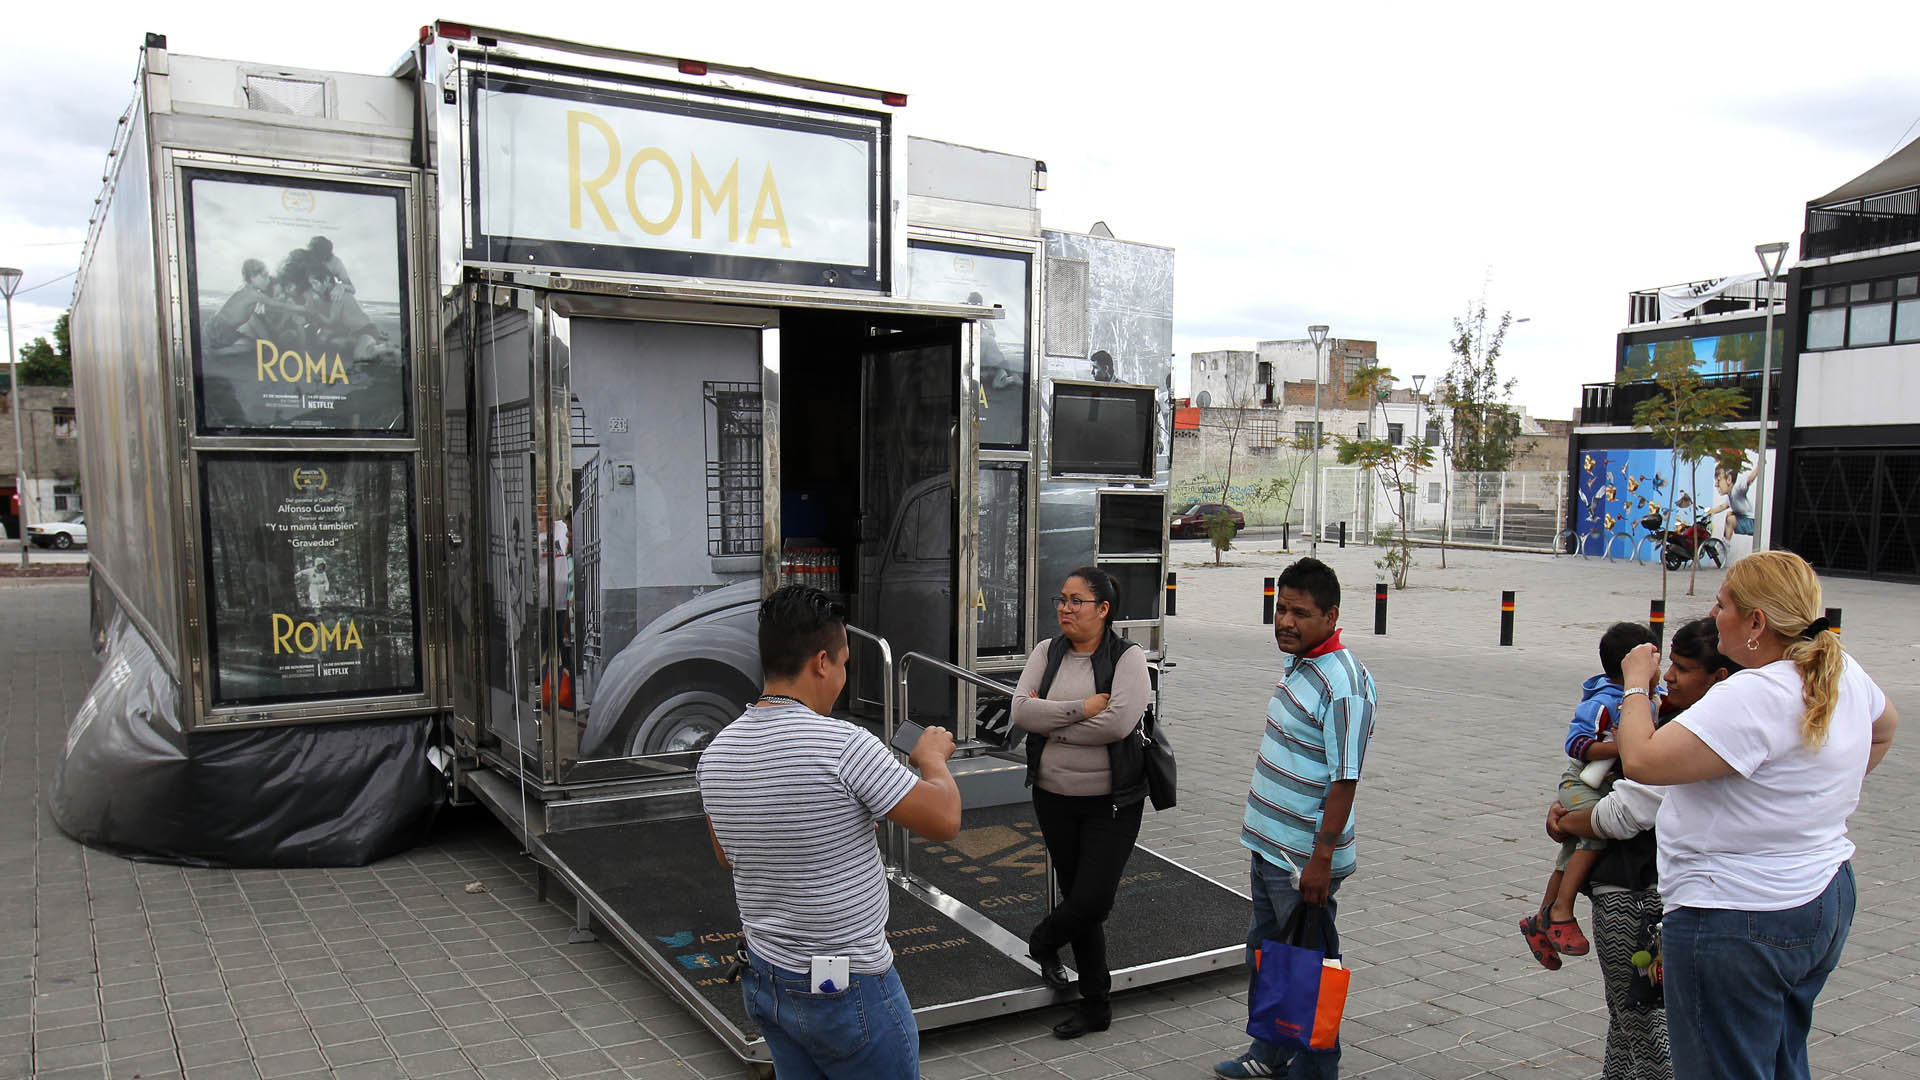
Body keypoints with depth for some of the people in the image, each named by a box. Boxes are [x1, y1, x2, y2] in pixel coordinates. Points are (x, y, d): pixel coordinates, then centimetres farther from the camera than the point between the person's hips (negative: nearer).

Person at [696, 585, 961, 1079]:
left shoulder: (717, 751, -2)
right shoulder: (844, 746, -24)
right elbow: (945, 820, -17)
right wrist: (933, 757, 3)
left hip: (763, 981, 7)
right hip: (847, 989, -7)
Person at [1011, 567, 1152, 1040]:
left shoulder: (1128, 658, -10)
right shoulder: (1047, 652, 3)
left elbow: (1119, 722, -25)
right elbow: (1021, 711, -10)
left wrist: (1050, 722, -16)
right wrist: (1081, 709, -20)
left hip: (1111, 802, -4)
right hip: (1054, 797, 4)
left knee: (1093, 900, -7)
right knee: (1077, 896, 12)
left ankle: (1043, 942, 28)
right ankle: (1095, 1005, 28)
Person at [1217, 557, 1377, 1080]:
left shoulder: (1344, 684, -22)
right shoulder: (1300, 667, 7)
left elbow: (1345, 780, -23)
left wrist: (1321, 859, -22)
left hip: (1304, 860, -9)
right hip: (1269, 845, 10)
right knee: (1263, 950, 20)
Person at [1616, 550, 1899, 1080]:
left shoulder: (1754, 698, -26)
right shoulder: (1844, 672, 3)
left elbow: (1641, 761, -28)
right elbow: (1885, 724, 26)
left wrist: (1636, 684, -12)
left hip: (1739, 924, -10)